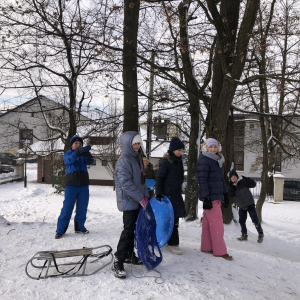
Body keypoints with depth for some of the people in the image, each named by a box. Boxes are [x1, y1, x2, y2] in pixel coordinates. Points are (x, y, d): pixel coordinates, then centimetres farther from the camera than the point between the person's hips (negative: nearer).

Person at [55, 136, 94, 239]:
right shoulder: (67, 154, 5)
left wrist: (86, 154, -33)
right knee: (67, 207, -4)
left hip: (83, 185, 3)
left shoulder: (83, 155, 10)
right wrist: (78, 151, -36)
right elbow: (69, 160, -19)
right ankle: (60, 230, 5)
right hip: (71, 185, -3)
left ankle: (79, 227, 24)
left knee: (82, 207, 8)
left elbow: (90, 161, -11)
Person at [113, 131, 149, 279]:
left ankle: (129, 255, 30)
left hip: (138, 201, 9)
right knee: (128, 229, -8)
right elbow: (126, 183, -23)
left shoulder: (138, 158, 13)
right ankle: (118, 262, 0)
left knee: (132, 228, 16)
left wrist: (145, 195, 8)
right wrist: (140, 198, -21)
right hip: (128, 201, -9)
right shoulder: (124, 161, -16)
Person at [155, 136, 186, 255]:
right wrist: (158, 193, -19)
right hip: (168, 195, -9)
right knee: (172, 219, -7)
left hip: (176, 194, 9)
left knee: (174, 217, 13)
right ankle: (172, 244, 2)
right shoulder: (165, 162, -12)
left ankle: (169, 241, 25)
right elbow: (159, 178, -14)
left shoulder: (178, 161, 14)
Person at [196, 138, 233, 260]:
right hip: (210, 197, -8)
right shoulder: (204, 161, -10)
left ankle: (206, 247, 20)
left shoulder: (218, 161, 18)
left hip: (217, 196, 8)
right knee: (217, 223, -5)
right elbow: (202, 180, -16)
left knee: (208, 222, 13)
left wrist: (225, 195, 22)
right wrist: (206, 198, -21)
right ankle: (220, 251, 3)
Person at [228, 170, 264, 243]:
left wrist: (246, 179, -22)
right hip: (241, 207, 5)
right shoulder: (232, 186, 4)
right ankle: (244, 235, 25)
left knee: (255, 220, -4)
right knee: (241, 221, 9)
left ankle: (260, 234, 12)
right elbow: (230, 195, -9)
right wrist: (231, 186, -18)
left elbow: (253, 184, -13)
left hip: (250, 204, -5)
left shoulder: (243, 182, -8)